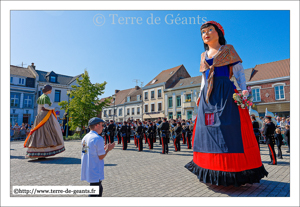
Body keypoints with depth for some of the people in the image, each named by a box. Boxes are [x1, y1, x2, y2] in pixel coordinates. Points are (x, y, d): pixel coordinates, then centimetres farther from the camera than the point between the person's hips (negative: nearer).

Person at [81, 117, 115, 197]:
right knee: (94, 193, 4)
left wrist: (103, 148, 14)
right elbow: (101, 157, -17)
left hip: (87, 171, 9)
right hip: (95, 172, -9)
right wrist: (108, 149, 0)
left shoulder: (85, 137, 8)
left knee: (99, 190, 25)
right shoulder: (98, 138, -19)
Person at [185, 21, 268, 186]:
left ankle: (233, 171, 2)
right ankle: (214, 171, 15)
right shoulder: (204, 55, 21)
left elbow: (239, 72, 2)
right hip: (208, 97, 5)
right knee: (208, 131, 3)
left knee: (229, 131, -9)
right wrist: (200, 95, 16)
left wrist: (244, 90, -11)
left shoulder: (228, 50, 8)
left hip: (226, 94, -5)